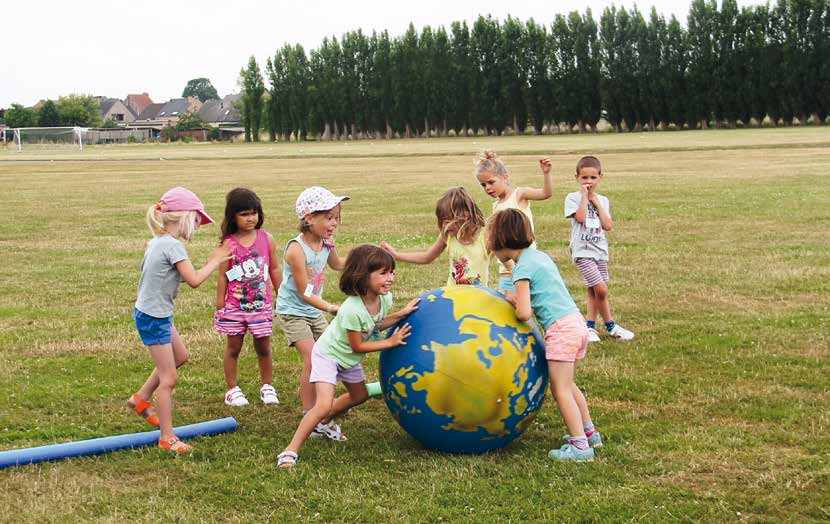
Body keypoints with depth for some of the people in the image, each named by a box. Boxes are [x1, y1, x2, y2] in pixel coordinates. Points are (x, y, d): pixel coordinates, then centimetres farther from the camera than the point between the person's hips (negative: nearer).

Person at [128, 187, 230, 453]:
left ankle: (141, 398, 38)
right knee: (169, 377, -2)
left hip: (151, 312, 10)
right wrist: (215, 261, -9)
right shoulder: (173, 246, -22)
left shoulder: (156, 241, 6)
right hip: (154, 317, -10)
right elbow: (194, 280, -24)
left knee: (180, 356, 27)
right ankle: (167, 438, 7)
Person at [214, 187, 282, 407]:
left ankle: (267, 387, 25)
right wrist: (219, 305, -1)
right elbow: (223, 276, -3)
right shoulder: (228, 244, -8)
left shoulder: (266, 239, -1)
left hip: (262, 305, 1)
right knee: (233, 347, 9)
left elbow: (275, 269, 7)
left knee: (263, 347, 10)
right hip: (235, 306, -1)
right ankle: (233, 389, 20)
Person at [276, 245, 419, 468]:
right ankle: (290, 451, -17)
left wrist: (401, 314, -10)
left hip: (349, 358, 9)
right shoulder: (352, 310, -38)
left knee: (359, 395, 26)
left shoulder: (385, 298, -15)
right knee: (324, 405, -24)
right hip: (328, 354, -9)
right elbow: (357, 346, -27)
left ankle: (324, 423, 51)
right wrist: (391, 342, -23)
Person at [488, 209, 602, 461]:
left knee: (561, 390, -3)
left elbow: (524, 313, -17)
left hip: (560, 329, -9)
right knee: (567, 385, 21)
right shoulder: (539, 255, 15)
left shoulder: (523, 268, -12)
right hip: (577, 322, 9)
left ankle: (580, 445, -4)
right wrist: (517, 298, 14)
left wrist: (515, 301, 5)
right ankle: (589, 432, 29)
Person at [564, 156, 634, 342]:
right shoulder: (573, 198, -2)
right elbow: (580, 217, -20)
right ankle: (611, 326, 1)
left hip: (600, 250, 6)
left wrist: (596, 202, -4)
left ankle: (590, 327, 19)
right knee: (601, 289, -13)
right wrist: (584, 195, -12)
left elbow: (608, 226, -3)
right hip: (583, 251, -6)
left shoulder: (603, 200, 11)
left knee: (594, 292, 10)